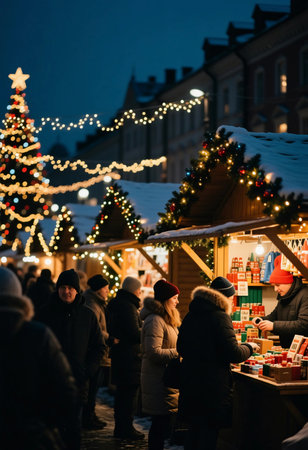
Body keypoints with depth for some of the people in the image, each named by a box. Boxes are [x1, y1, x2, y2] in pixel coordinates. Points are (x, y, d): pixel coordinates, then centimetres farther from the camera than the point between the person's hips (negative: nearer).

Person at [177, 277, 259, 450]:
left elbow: (181, 348, 18)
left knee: (195, 431, 16)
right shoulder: (220, 317, -14)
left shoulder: (190, 316, 10)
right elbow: (233, 354, -16)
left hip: (190, 382, 7)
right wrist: (249, 347, 2)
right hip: (213, 386, -7)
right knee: (209, 436, 0)